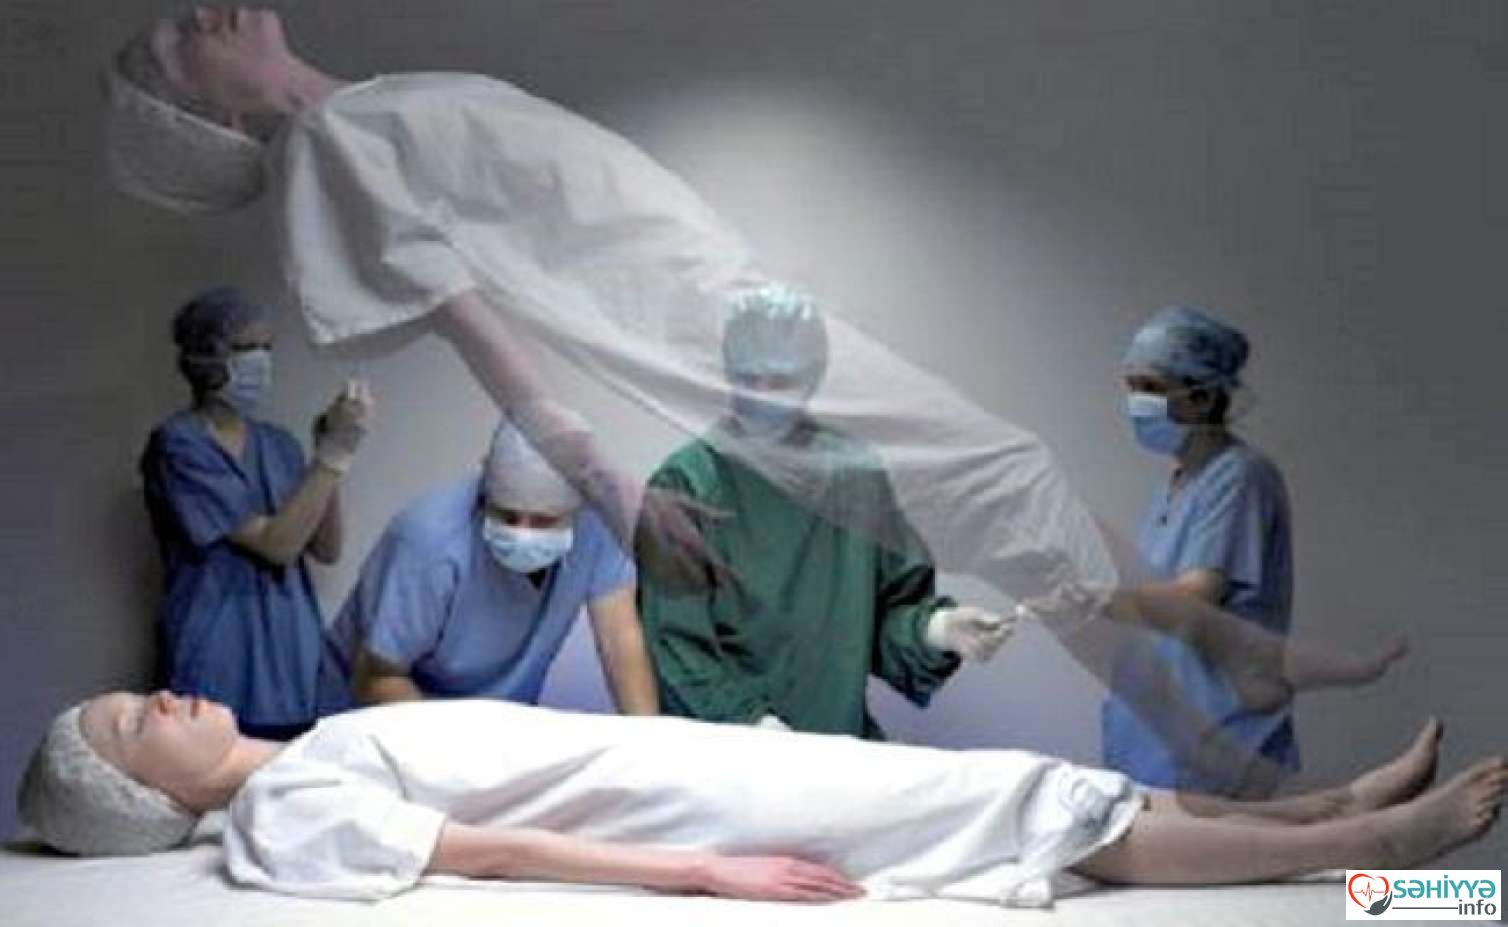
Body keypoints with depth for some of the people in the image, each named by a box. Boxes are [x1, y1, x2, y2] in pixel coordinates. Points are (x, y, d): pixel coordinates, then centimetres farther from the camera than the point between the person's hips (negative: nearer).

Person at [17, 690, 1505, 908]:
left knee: (1055, 798, 7)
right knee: (1040, 815, -6)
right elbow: (499, 853, -19)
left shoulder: (305, 758, 17)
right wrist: (707, 877, -25)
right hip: (698, 818, -8)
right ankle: (1380, 839, 6)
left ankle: (1347, 806, 16)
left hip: (699, 757, 8)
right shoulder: (287, 820, -11)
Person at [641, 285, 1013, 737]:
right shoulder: (686, 483, 1)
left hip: (839, 736, 3)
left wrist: (934, 628, -9)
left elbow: (890, 613, 13)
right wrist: (746, 717, -17)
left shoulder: (855, 474, 9)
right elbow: (673, 639, -4)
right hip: (712, 744, -2)